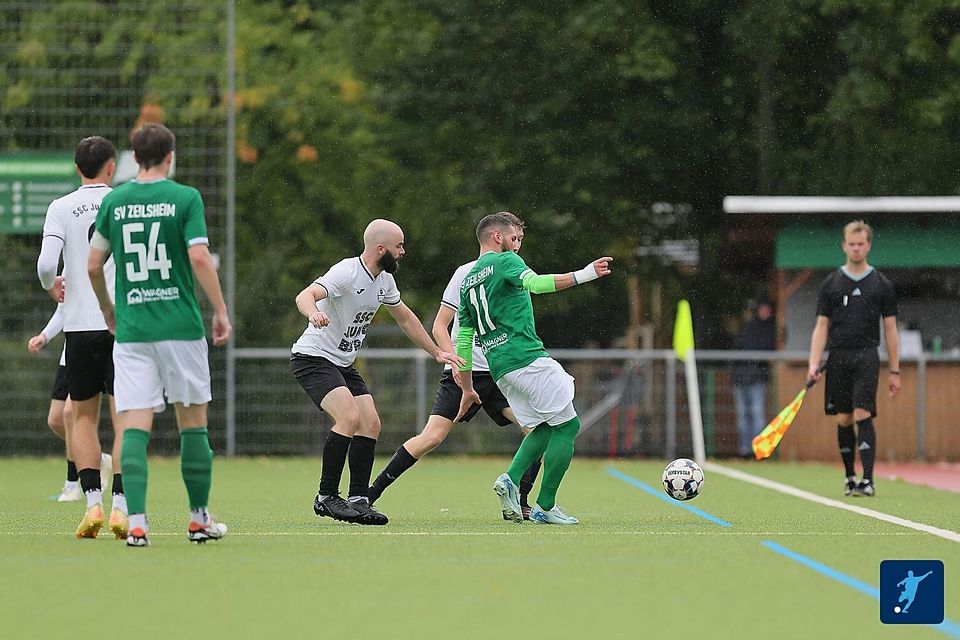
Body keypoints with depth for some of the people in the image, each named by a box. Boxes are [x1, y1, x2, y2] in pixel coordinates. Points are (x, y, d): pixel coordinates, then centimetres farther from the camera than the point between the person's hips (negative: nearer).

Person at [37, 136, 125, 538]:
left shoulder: (61, 208, 1)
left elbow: (46, 265, -9)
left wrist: (52, 286, 13)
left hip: (80, 324, 1)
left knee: (83, 416, 11)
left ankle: (93, 501, -3)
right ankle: (120, 505, -8)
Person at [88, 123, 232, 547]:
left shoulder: (114, 201, 6)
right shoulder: (185, 198, -4)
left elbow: (93, 264, 9)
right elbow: (199, 258, -12)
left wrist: (106, 307, 25)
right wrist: (221, 310, -4)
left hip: (131, 330, 2)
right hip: (181, 328, -2)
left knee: (135, 425, -2)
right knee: (193, 421, 10)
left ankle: (137, 522, -15)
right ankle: (199, 519, 17)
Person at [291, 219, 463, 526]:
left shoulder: (384, 280, 6)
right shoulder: (347, 272, -21)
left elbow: (405, 318, 23)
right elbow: (305, 296, -35)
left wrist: (436, 352, 26)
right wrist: (314, 313, -58)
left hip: (343, 363, 9)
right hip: (312, 358, -9)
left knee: (371, 424, -3)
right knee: (349, 417, -24)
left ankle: (358, 500, 1)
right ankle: (326, 497, -15)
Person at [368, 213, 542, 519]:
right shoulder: (466, 274, -4)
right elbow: (439, 327, -4)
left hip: (500, 375, 5)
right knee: (432, 437, -15)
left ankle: (519, 503, -4)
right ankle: (368, 495, -4)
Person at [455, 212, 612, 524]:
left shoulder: (468, 281, 20)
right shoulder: (505, 261, -3)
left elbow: (463, 339, 21)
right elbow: (535, 283, -25)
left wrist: (467, 389, 25)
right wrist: (584, 275, -32)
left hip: (499, 367, 9)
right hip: (527, 358, -8)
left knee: (544, 427, 19)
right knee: (567, 425, 0)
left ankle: (511, 480, -3)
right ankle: (544, 507, -3)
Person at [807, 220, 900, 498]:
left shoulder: (882, 285, 6)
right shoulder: (831, 284, 9)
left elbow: (890, 329, 8)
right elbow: (822, 326, 8)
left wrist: (894, 371, 5)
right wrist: (813, 364, -3)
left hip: (867, 357, -2)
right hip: (838, 357, 2)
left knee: (862, 415, -13)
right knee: (843, 420, 5)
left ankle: (868, 480, -17)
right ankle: (850, 477, 16)